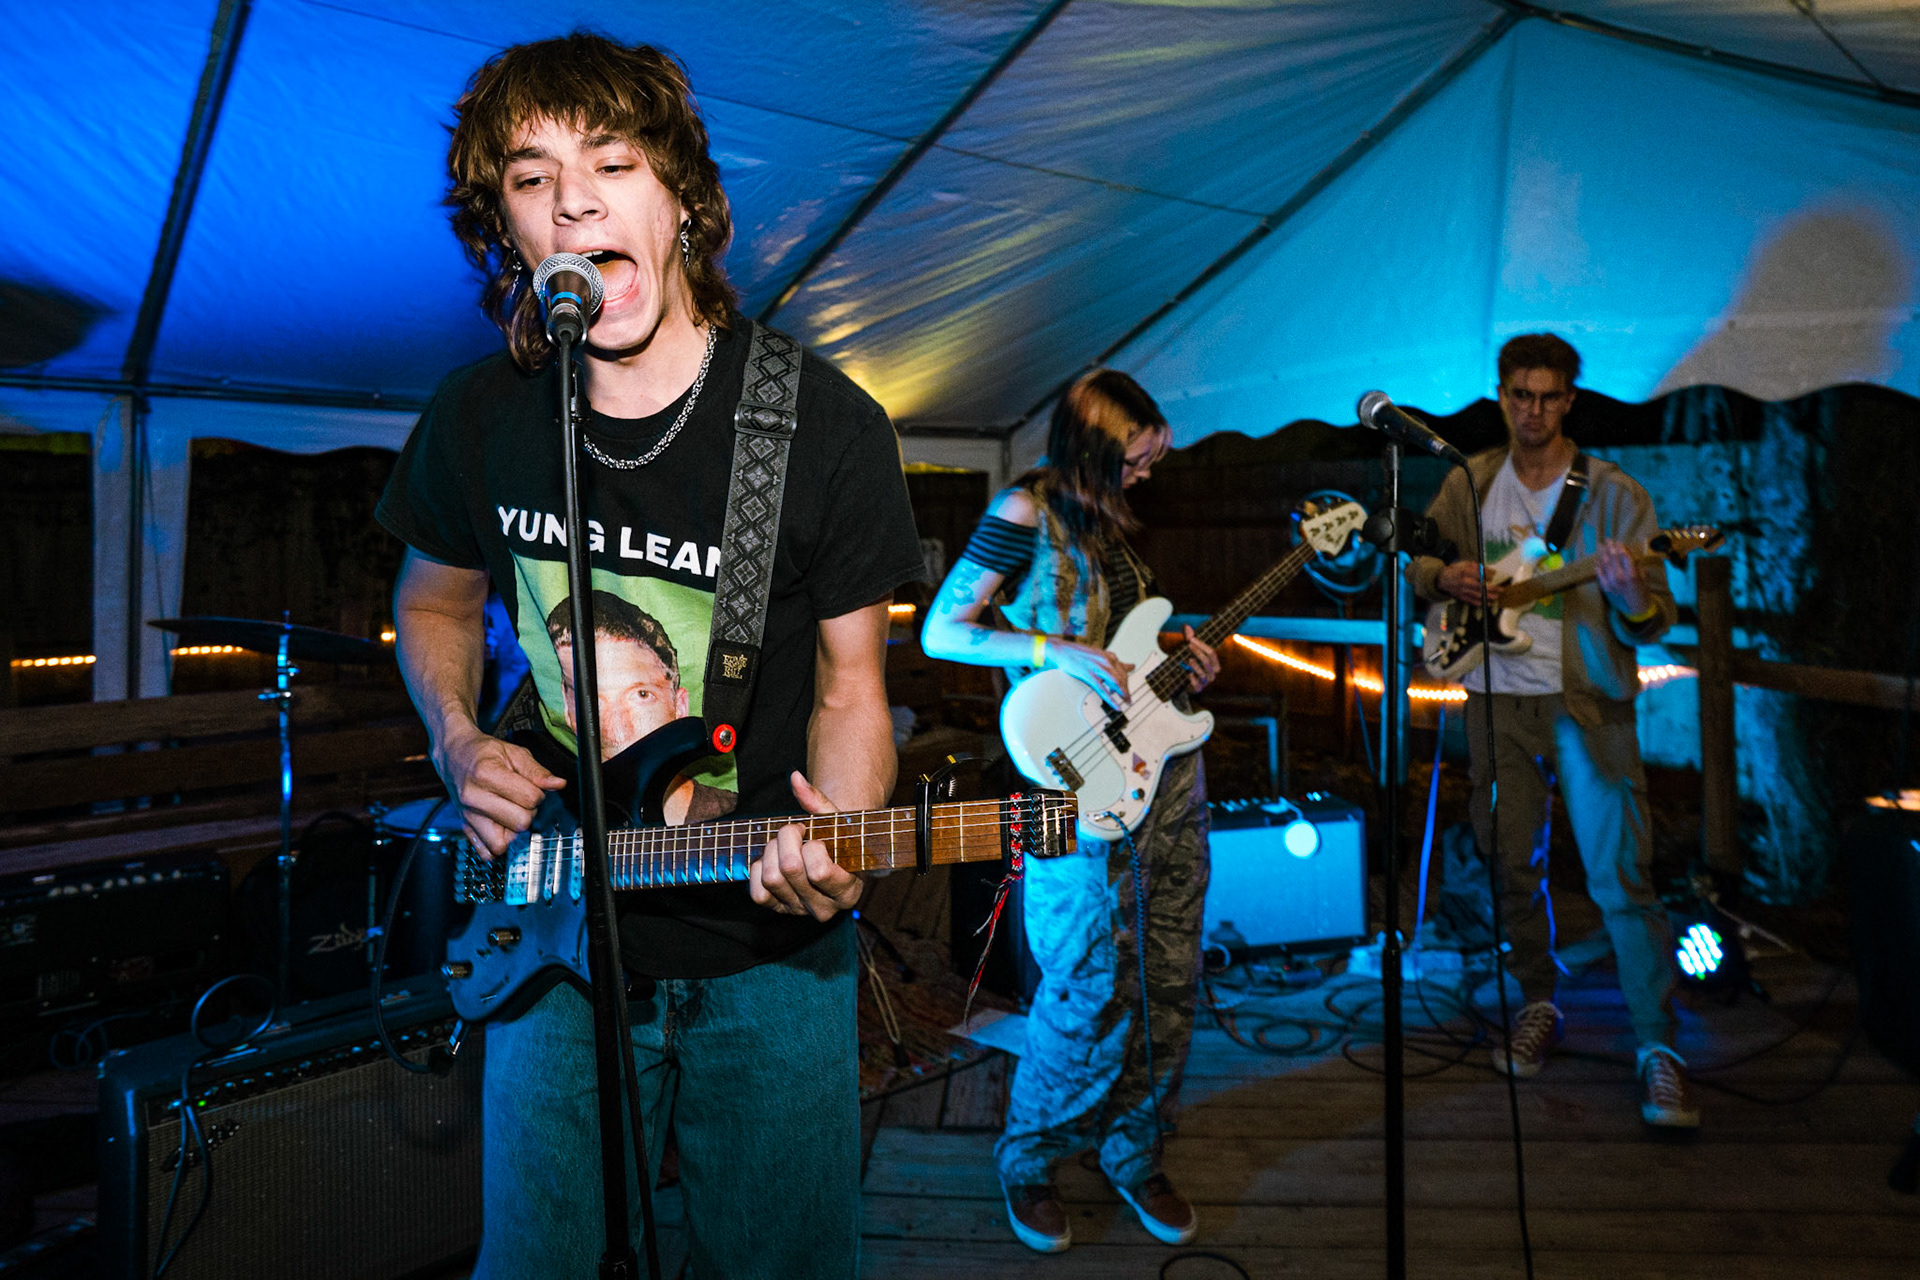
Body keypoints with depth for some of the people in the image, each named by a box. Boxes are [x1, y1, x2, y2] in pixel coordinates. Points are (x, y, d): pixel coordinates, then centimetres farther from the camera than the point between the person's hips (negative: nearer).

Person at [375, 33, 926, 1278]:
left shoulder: (827, 426, -13)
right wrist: (459, 739, -3)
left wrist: (830, 840, -23)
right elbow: (435, 599, 15)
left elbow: (851, 684, -5)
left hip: (768, 944, -2)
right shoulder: (480, 418, -4)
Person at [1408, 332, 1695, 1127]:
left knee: (1621, 878, -7)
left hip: (1589, 703, -3)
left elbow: (1655, 622, -5)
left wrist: (1631, 600, -29)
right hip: (1498, 700, 3)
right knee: (1513, 866, 10)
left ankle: (1659, 1049, 3)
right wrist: (1446, 579, -6)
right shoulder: (1468, 484, 8)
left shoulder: (1613, 494, -3)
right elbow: (1419, 562, 17)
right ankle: (1539, 1006, 30)